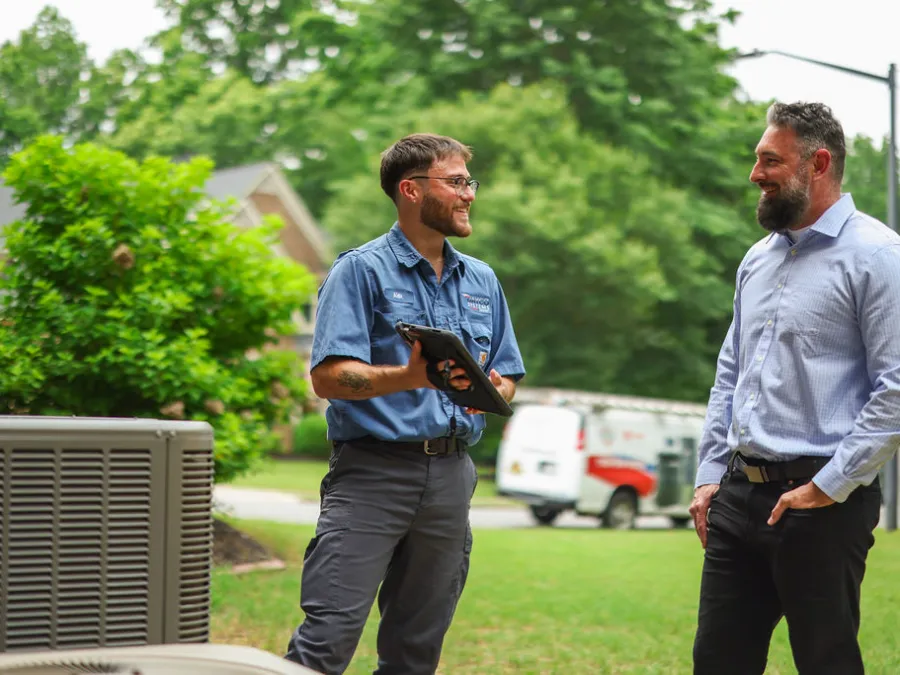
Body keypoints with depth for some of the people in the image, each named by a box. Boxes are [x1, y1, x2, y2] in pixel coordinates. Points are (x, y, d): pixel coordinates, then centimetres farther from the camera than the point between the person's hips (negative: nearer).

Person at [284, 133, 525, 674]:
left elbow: (508, 377, 19)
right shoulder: (362, 270, -1)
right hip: (373, 471, -5)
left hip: (451, 476, 6)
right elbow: (328, 376, -12)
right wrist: (408, 377, -28)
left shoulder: (482, 280, 16)